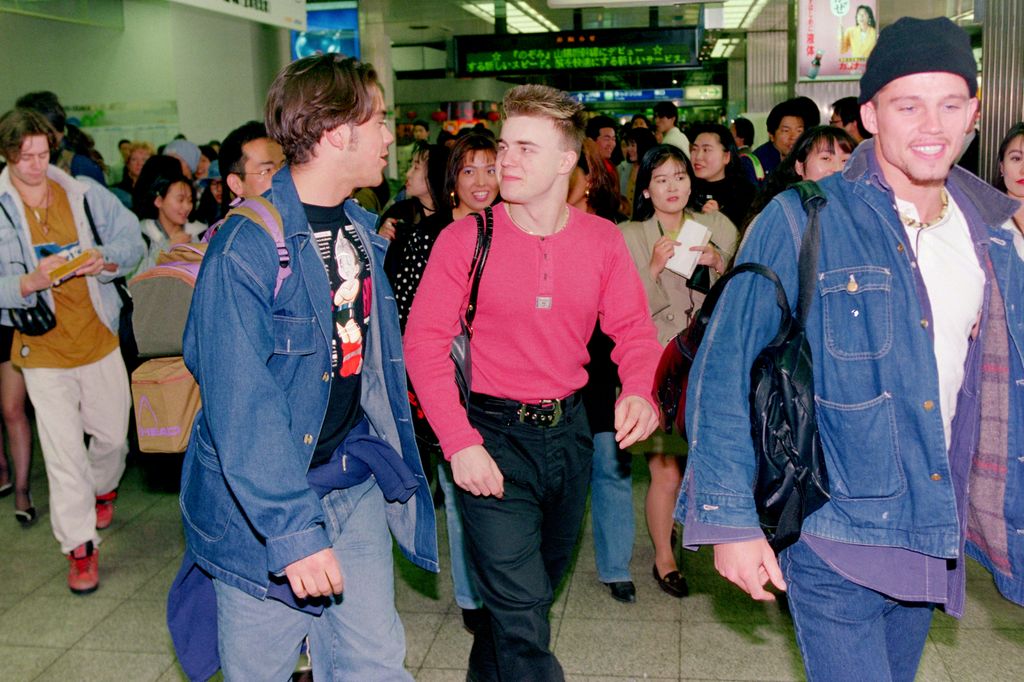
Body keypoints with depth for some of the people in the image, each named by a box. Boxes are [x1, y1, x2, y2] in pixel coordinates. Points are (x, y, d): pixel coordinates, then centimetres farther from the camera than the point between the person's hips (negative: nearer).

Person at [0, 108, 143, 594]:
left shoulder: (83, 193, -2)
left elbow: (132, 239, 3)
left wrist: (106, 259, -18)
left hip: (98, 336, 2)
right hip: (42, 348, -2)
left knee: (113, 434, 14)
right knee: (64, 451, -3)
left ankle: (102, 487, 49)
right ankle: (80, 545, 12)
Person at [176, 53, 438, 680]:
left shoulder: (362, 230, 8)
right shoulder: (246, 246, -18)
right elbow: (241, 406, -23)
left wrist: (395, 468, 17)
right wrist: (292, 529, -26)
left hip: (358, 485, 6)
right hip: (262, 502, -6)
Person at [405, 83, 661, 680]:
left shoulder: (602, 240, -1)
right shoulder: (465, 239, -11)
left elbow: (633, 329, 0)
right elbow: (425, 342, -11)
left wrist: (640, 390, -22)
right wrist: (459, 442, -19)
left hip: (567, 430, 5)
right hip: (492, 434, -4)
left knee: (544, 583, 24)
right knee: (523, 615, -7)